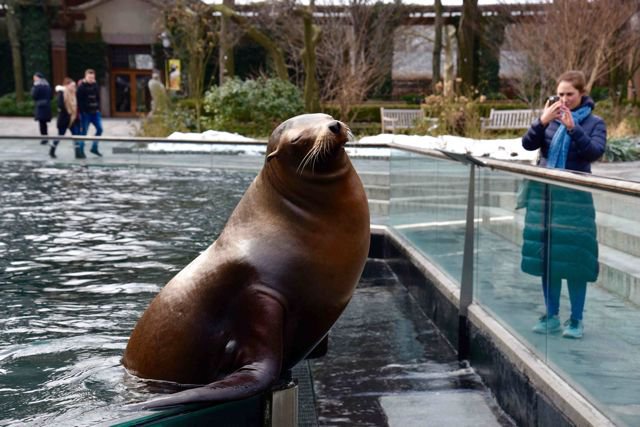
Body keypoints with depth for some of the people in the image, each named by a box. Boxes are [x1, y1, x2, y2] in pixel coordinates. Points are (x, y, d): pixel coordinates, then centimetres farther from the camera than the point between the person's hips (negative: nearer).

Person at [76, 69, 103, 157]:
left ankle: (94, 148, 17)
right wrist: (82, 111, -16)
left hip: (95, 112, 6)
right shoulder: (81, 87, -9)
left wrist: (98, 108, 5)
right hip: (85, 113, -6)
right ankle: (80, 150, 9)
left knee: (99, 129, 2)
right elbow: (79, 100, -12)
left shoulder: (95, 85, 8)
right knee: (84, 132, -1)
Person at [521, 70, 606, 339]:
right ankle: (552, 317, 20)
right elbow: (528, 144, -2)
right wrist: (542, 122, -16)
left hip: (574, 198, -3)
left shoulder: (594, 123, 2)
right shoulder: (551, 119, 9)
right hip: (544, 195, 3)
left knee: (573, 258, -2)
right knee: (546, 256, 8)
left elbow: (595, 152, -13)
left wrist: (573, 128, -23)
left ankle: (576, 320, 10)